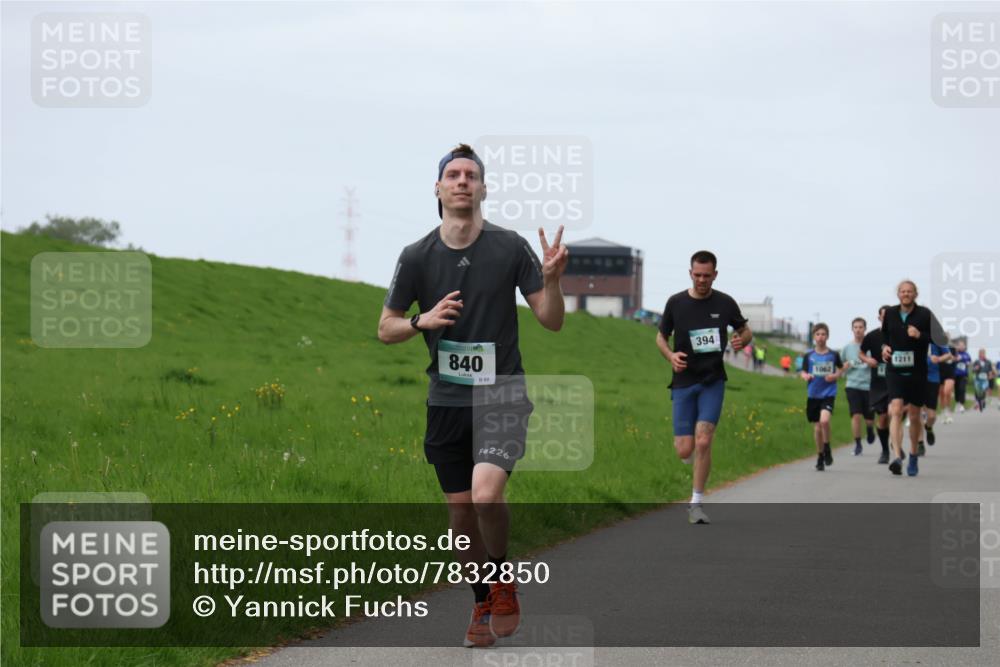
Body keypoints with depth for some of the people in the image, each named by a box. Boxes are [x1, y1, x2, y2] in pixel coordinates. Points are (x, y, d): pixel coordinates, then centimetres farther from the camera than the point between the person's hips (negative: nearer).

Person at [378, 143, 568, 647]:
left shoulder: (510, 247, -5)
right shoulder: (417, 257, 0)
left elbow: (552, 320, -1)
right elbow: (385, 329, 8)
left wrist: (552, 279, -21)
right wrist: (423, 321, -13)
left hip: (503, 394, -3)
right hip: (447, 399, 3)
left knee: (486, 493, -23)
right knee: (460, 510, 6)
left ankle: (503, 581, 4)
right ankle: (484, 604, 28)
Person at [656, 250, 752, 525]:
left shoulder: (725, 303, -1)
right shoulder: (675, 303, -2)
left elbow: (745, 330, 13)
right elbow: (661, 337, 10)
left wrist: (742, 340, -11)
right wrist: (671, 356, -11)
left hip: (713, 381, 0)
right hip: (684, 381, 0)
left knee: (703, 441, -15)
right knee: (685, 450, -5)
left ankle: (696, 503, -2)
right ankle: (680, 439, 35)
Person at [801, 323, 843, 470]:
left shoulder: (833, 355, 1)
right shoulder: (808, 356, 3)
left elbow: (840, 369, 15)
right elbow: (803, 372, 6)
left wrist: (835, 376, -5)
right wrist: (806, 376, -17)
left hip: (828, 394, -2)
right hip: (813, 395, 2)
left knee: (824, 420, -24)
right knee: (817, 427, 6)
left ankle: (827, 449, -3)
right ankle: (820, 456, 22)